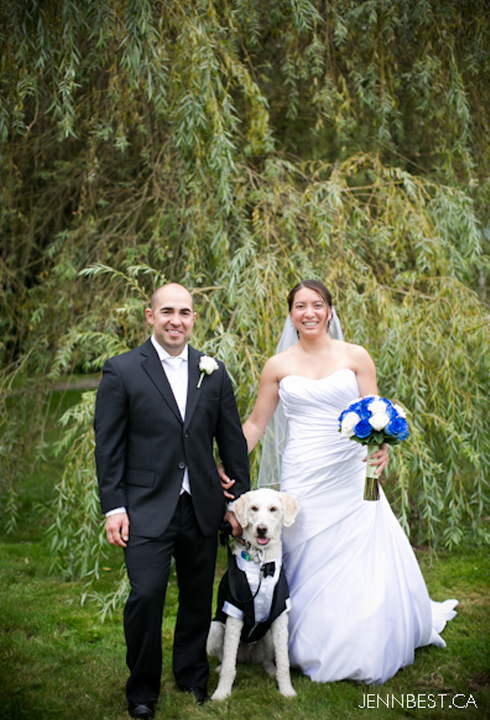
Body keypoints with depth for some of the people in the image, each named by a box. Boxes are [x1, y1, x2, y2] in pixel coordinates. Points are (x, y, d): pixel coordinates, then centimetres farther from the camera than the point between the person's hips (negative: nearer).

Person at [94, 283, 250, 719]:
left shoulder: (214, 372, 7)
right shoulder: (122, 371, -3)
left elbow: (233, 441, 10)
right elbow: (108, 446, -4)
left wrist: (241, 500, 9)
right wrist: (113, 506, -8)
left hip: (202, 507, 4)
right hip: (146, 508, -3)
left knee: (199, 598, 13)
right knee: (146, 595, -9)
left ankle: (193, 677, 34)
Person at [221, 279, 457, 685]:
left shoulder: (356, 357, 3)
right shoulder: (278, 366, 5)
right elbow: (256, 424, 10)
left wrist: (381, 447, -19)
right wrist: (229, 466, 0)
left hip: (351, 477, 0)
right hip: (304, 480, 0)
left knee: (367, 564, 2)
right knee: (311, 567, 3)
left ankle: (369, 655, 24)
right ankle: (318, 652, 21)